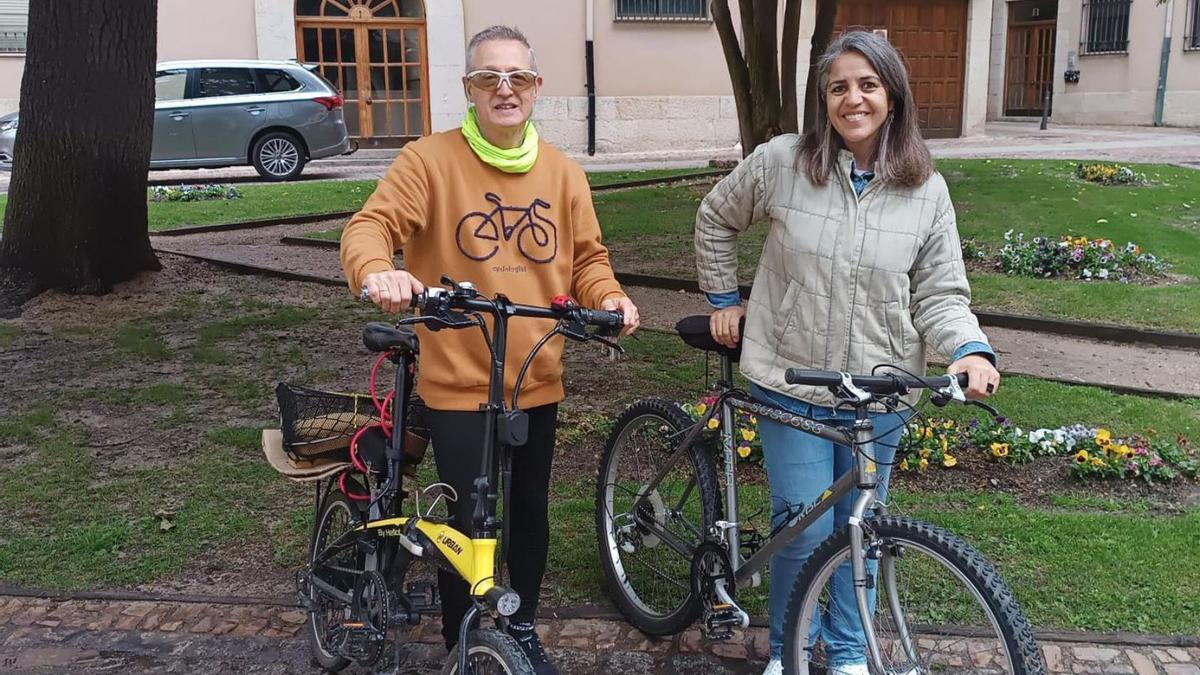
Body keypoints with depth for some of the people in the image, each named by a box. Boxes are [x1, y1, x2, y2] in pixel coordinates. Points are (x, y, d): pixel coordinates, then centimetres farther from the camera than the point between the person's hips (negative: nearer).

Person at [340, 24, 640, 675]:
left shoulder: (563, 172, 4)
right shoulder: (430, 160, -9)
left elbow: (587, 258, 11)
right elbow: (370, 226, -18)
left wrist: (608, 297, -9)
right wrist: (377, 271, -40)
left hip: (537, 381, 4)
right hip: (459, 383, -4)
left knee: (530, 513, 18)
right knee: (468, 525, 2)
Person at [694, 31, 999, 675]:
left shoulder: (926, 191, -2)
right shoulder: (780, 161, -7)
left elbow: (940, 294, 0)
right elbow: (715, 218, 11)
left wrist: (970, 350, -18)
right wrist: (724, 298, 11)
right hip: (790, 385, -2)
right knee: (806, 531, 1)